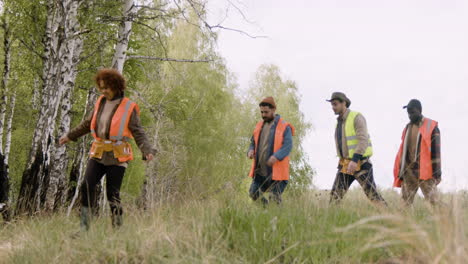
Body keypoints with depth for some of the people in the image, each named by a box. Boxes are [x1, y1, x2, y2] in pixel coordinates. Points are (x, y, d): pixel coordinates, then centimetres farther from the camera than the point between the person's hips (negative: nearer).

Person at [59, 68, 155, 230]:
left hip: (117, 157, -4)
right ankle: (84, 226, -5)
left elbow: (138, 132, -7)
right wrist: (70, 136, 33)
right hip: (98, 154, 4)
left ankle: (118, 227, 9)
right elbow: (88, 124, 25)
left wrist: (147, 151, -22)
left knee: (113, 193, -3)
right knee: (87, 185, -10)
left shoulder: (129, 108, -4)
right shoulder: (100, 103, 10)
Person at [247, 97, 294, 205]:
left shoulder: (284, 127, -7)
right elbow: (253, 142, 21)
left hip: (276, 171, -6)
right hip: (260, 170, 6)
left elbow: (288, 146, -15)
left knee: (275, 199, -3)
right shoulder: (259, 125, 13)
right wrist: (251, 150, -3)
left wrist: (276, 156, -31)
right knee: (254, 194, 6)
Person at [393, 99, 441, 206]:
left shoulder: (431, 127, -2)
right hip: (408, 171, 5)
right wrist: (400, 172, 14)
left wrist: (437, 172, -12)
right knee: (405, 203, 0)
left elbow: (435, 150, -6)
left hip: (425, 170, -5)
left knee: (432, 201, -11)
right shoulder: (407, 128, 17)